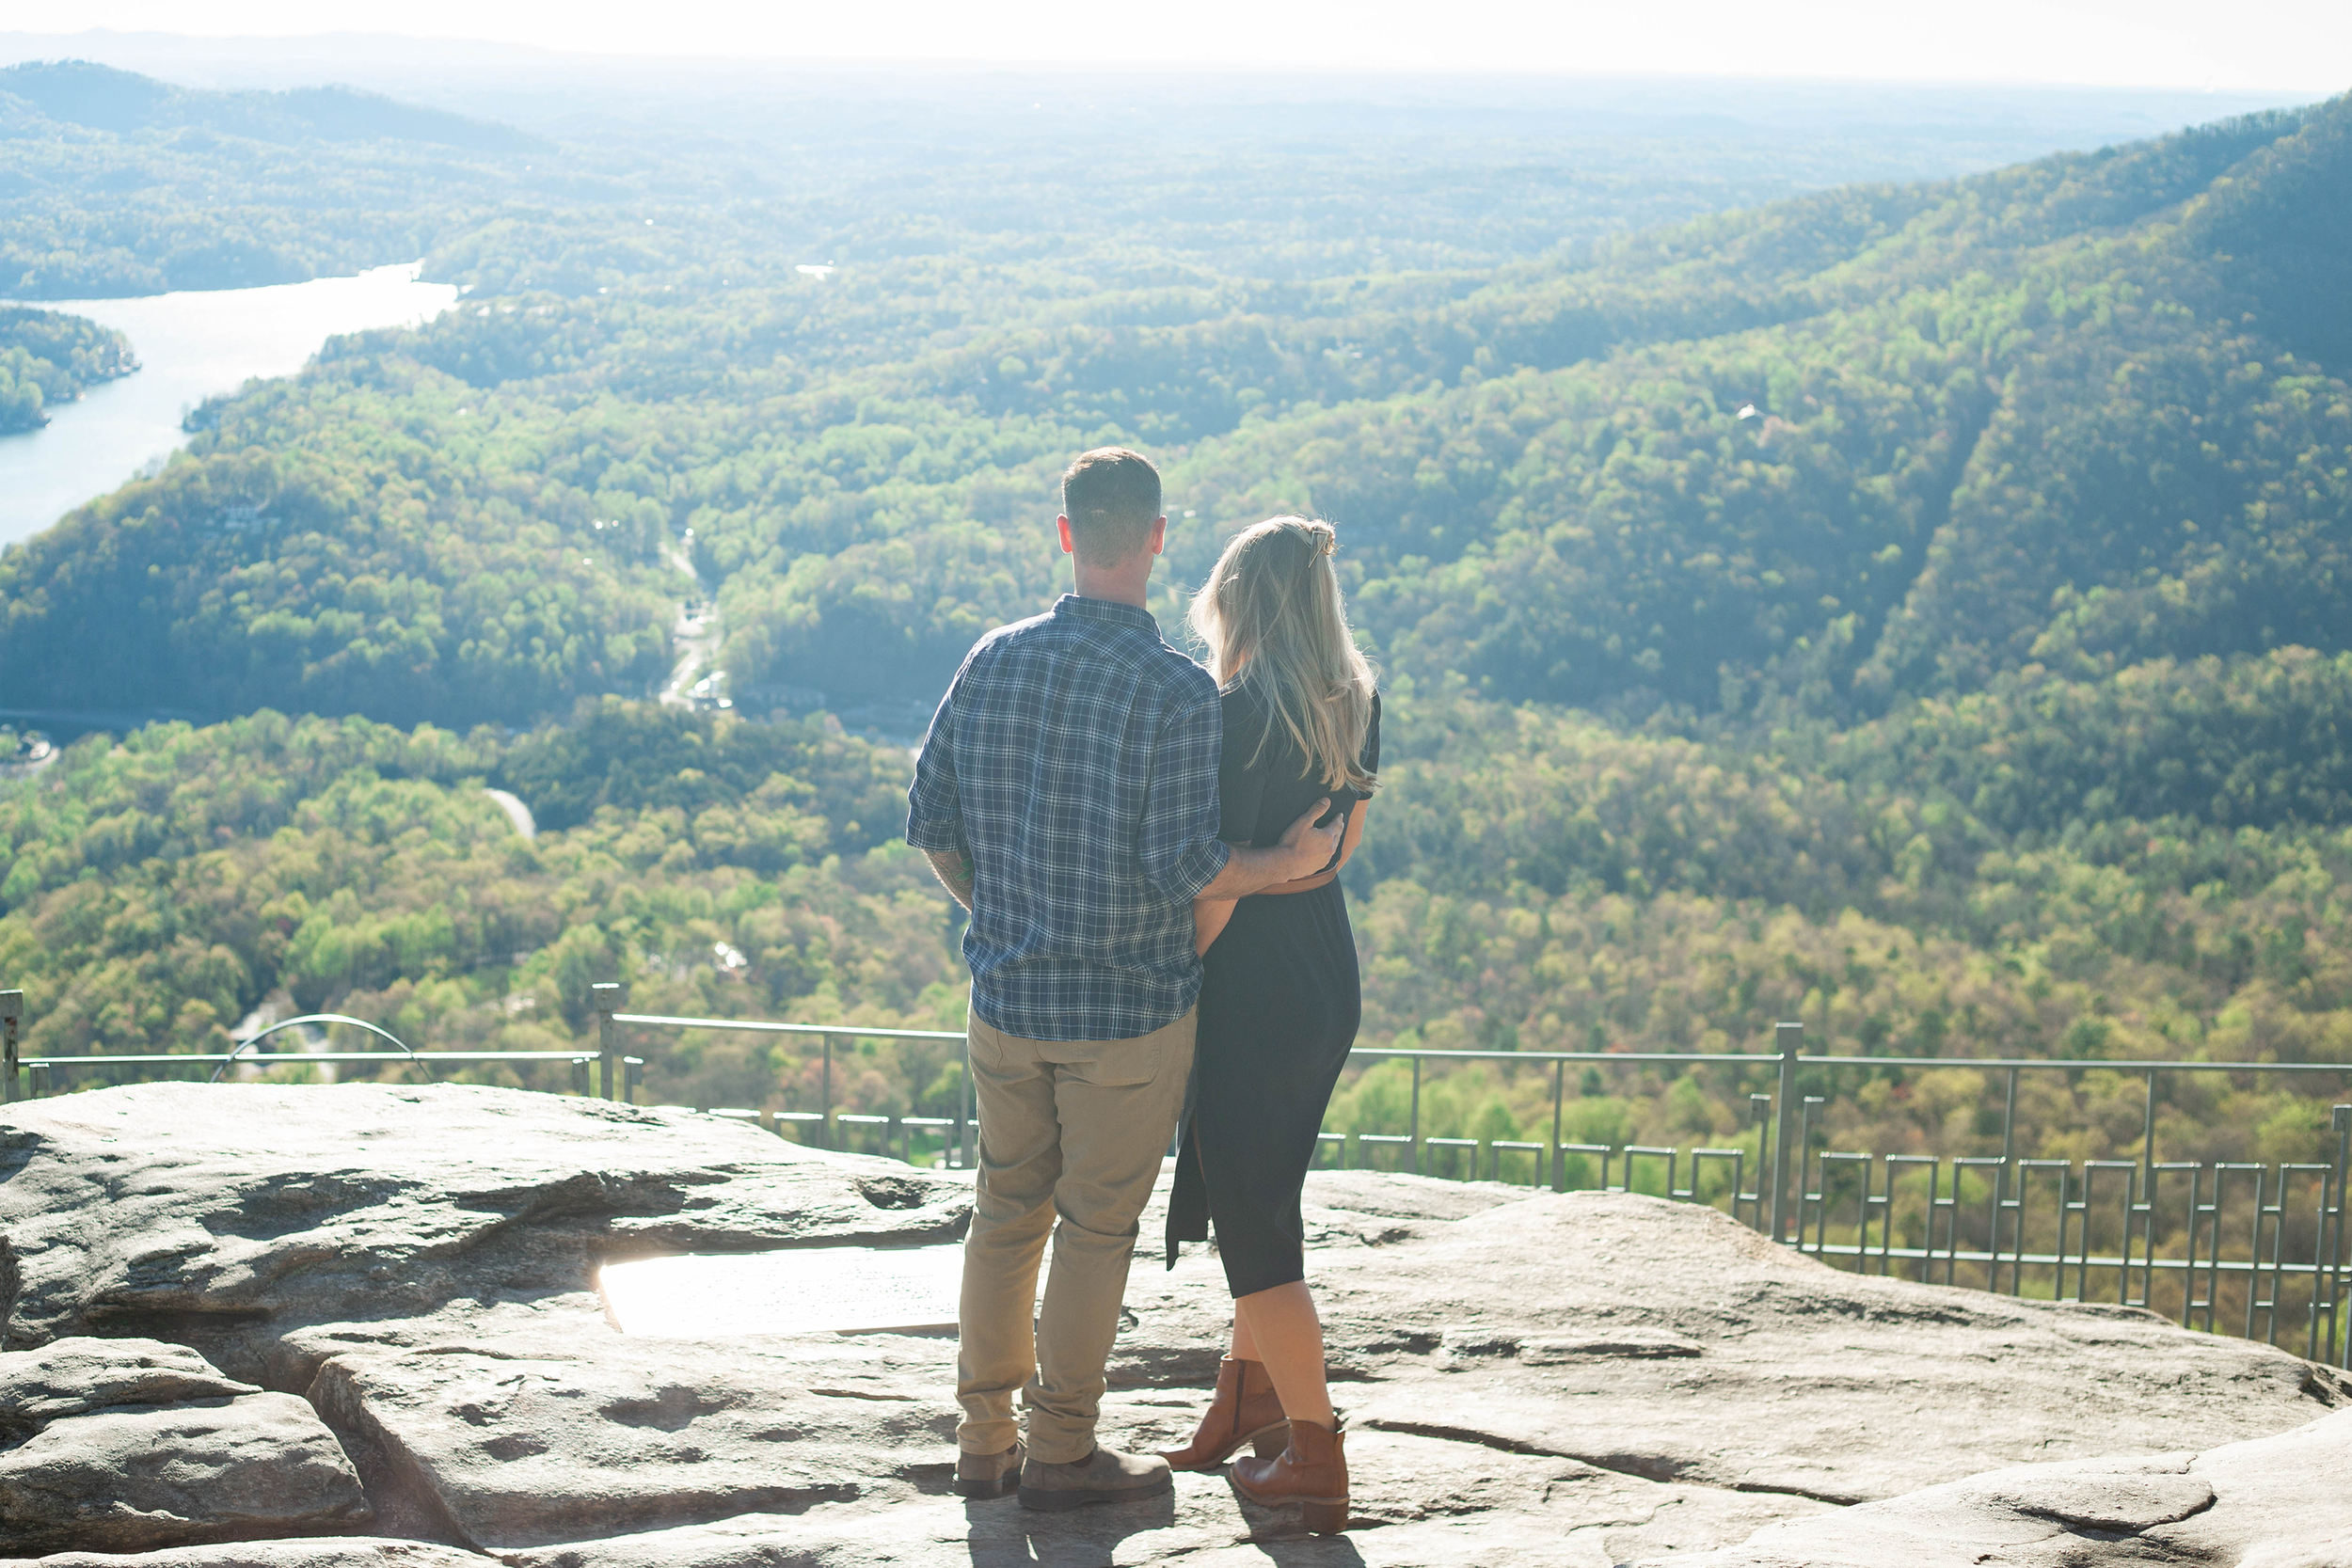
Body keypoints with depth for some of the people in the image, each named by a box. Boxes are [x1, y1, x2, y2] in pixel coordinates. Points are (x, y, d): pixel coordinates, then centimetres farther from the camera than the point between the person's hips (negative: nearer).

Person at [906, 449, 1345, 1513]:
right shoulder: (1178, 693, -17)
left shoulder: (992, 661, -1)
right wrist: (1290, 863, -3)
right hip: (1129, 1007, -5)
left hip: (1005, 996, 5)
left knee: (1004, 1216, 16)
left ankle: (986, 1440, 25)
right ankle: (1061, 1452, 17)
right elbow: (1184, 870, -19)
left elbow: (930, 823, 5)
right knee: (1096, 1228, 8)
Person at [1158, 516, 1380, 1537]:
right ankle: (1247, 1401, 36)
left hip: (1254, 990, -8)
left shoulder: (1242, 713, -21)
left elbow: (1219, 883, -22)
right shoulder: (1356, 701, 3)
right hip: (1330, 983, 8)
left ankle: (1315, 1460, 8)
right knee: (1265, 1197, 22)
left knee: (1254, 1222, 2)